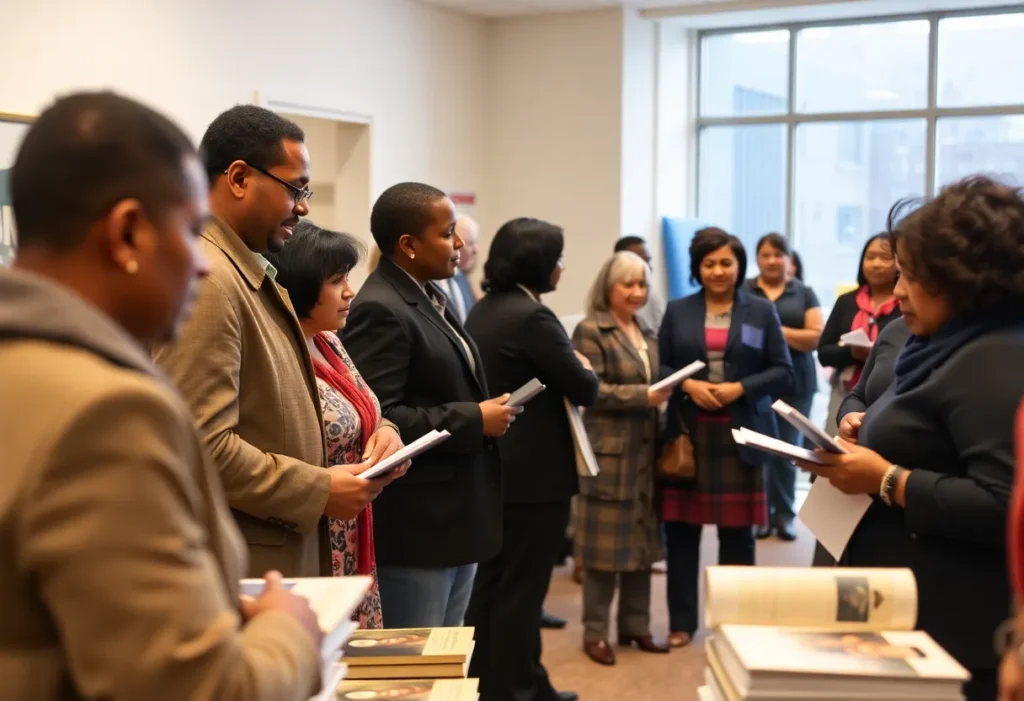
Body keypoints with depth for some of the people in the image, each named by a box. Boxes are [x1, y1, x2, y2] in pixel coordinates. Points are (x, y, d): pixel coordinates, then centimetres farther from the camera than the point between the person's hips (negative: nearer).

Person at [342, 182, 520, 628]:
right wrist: (475, 420, -19)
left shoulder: (430, 299, 13)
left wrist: (489, 412, 7)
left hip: (457, 519, 10)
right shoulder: (380, 311, -17)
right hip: (417, 527, -10)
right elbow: (378, 419, -24)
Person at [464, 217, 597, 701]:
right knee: (521, 588, 1)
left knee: (492, 583, 17)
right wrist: (585, 371, 6)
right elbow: (584, 390, -16)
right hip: (533, 472, -9)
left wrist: (563, 375, 14)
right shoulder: (532, 316, -19)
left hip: (493, 467, 9)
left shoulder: (481, 311, 9)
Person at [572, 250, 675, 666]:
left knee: (640, 540, 10)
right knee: (606, 542, -3)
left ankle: (636, 626, 20)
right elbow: (592, 390, -15)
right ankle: (595, 632, 7)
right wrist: (643, 396, -21)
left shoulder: (647, 334, 16)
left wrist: (660, 396, 4)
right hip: (609, 449, -7)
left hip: (644, 449, 7)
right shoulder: (590, 331, -6)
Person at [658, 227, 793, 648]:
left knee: (737, 533, 5)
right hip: (687, 433, 1)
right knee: (681, 529, 3)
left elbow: (783, 372, 3)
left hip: (740, 435, -1)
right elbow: (659, 367, 7)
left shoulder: (761, 311, 6)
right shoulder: (678, 311, 9)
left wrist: (740, 388, -12)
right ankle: (681, 622, 16)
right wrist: (687, 385, -12)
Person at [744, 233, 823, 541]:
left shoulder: (804, 293, 8)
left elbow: (816, 337, -1)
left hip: (795, 383, 0)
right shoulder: (743, 292, 8)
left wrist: (778, 330, -11)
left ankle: (785, 515, 10)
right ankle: (759, 513, 7)